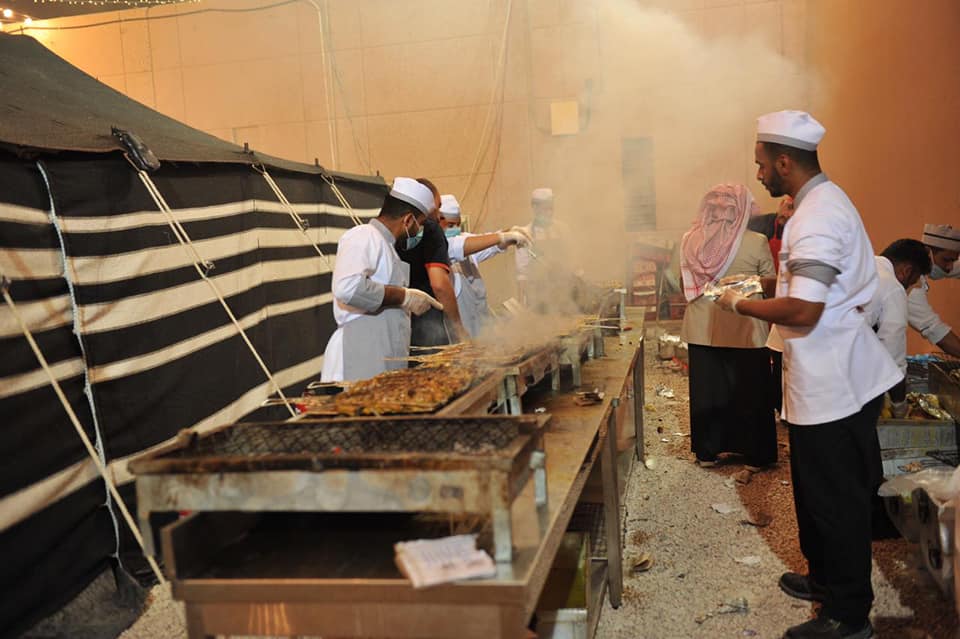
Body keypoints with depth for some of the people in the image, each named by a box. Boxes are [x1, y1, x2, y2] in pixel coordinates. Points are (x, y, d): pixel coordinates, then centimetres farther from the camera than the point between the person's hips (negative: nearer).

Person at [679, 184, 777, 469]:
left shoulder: (690, 240, -3)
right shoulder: (756, 243, -13)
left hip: (702, 330, 3)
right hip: (744, 330, -3)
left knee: (707, 390, 13)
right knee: (749, 393, 10)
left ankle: (707, 452, 24)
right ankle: (755, 455, 22)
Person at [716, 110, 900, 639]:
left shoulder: (817, 216, -22)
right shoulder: (824, 201, 12)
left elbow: (802, 312, -27)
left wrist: (740, 304, -14)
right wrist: (770, 284, 13)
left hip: (832, 384, -10)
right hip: (830, 376, 10)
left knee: (835, 498, 3)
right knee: (819, 490, 22)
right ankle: (826, 579, 39)